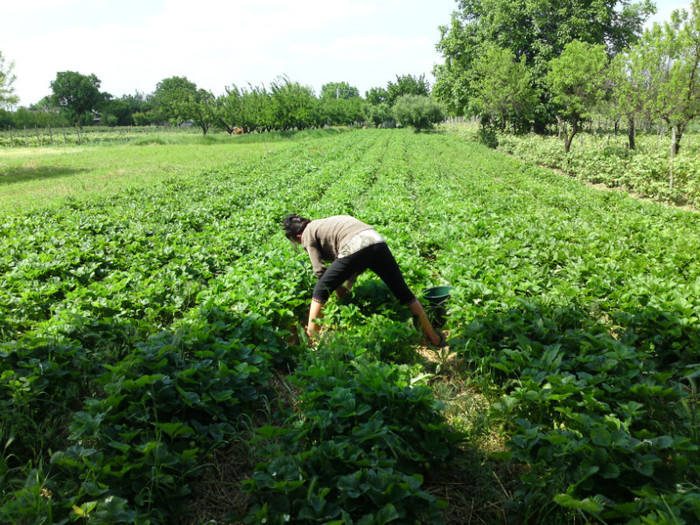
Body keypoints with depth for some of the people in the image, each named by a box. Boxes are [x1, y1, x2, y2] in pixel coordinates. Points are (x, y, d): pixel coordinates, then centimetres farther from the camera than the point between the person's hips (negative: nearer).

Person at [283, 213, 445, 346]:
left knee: (320, 291, 13)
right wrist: (347, 286, 36)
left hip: (354, 247, -7)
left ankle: (310, 338, 15)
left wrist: (339, 290, 24)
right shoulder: (329, 222, 38)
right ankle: (434, 337, 27)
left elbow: (320, 270, 10)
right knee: (403, 292, 17)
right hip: (378, 241, 7)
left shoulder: (308, 234, 19)